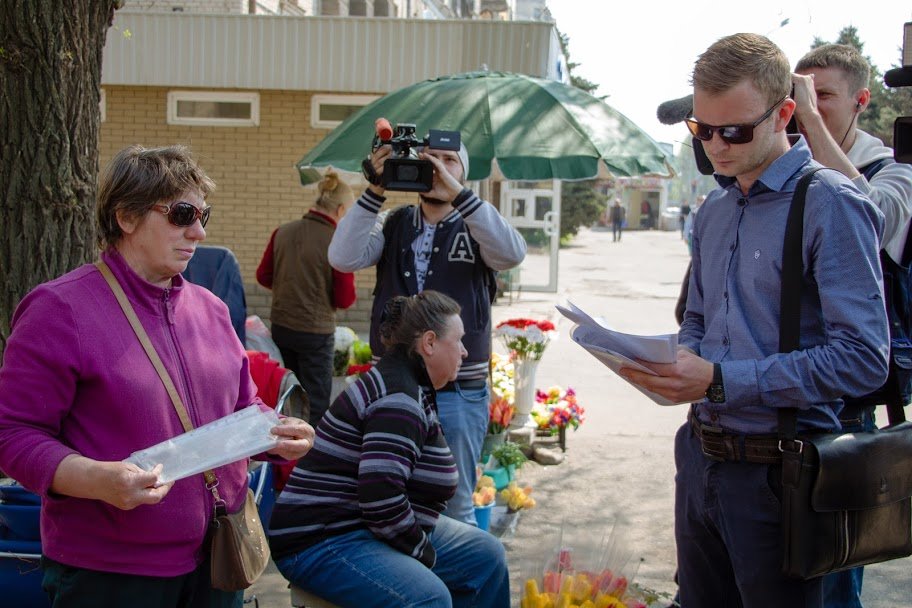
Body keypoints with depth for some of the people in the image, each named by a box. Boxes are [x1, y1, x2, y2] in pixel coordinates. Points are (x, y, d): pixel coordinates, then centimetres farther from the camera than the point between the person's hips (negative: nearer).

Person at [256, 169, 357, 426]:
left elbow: (263, 276, 7)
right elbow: (344, 299, -13)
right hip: (315, 331, -6)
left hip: (280, 326, 6)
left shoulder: (282, 232, -2)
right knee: (316, 404, 5)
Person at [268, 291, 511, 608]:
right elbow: (381, 499, -30)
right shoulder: (397, 398, -21)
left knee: (486, 555, 7)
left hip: (378, 528, 11)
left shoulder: (413, 386, 13)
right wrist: (424, 552, -14)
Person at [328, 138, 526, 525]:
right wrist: (375, 192, -17)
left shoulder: (476, 229, 1)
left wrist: (457, 193, -27)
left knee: (455, 508, 8)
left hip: (459, 394, -2)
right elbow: (344, 259, -9)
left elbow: (511, 254, -21)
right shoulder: (392, 225, 7)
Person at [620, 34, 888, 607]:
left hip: (775, 471, -7)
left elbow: (863, 358, -21)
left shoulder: (831, 203, -14)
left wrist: (721, 381, -24)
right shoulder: (713, 211, 11)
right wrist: (677, 363, -1)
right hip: (701, 459, 7)